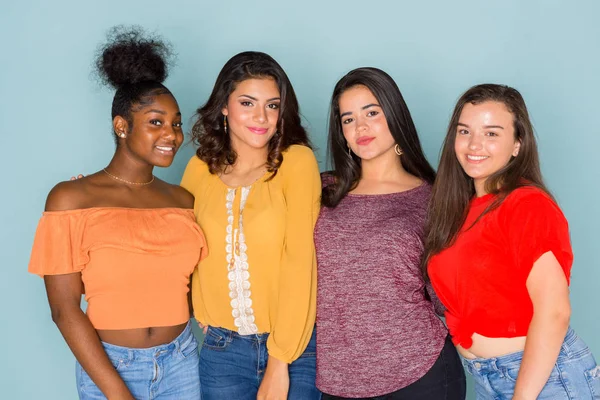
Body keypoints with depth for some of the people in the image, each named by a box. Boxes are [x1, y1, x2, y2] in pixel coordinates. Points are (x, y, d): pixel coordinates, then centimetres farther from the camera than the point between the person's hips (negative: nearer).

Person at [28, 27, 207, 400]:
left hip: (183, 361, 4)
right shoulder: (71, 199, -9)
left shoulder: (183, 200, 2)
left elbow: (193, 283, 8)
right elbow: (64, 309, -11)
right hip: (108, 366, -3)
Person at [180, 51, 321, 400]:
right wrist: (208, 318, -2)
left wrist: (280, 360, -14)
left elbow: (299, 261, -13)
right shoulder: (200, 168, 1)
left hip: (295, 346, -3)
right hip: (222, 349, 3)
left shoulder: (297, 161, -9)